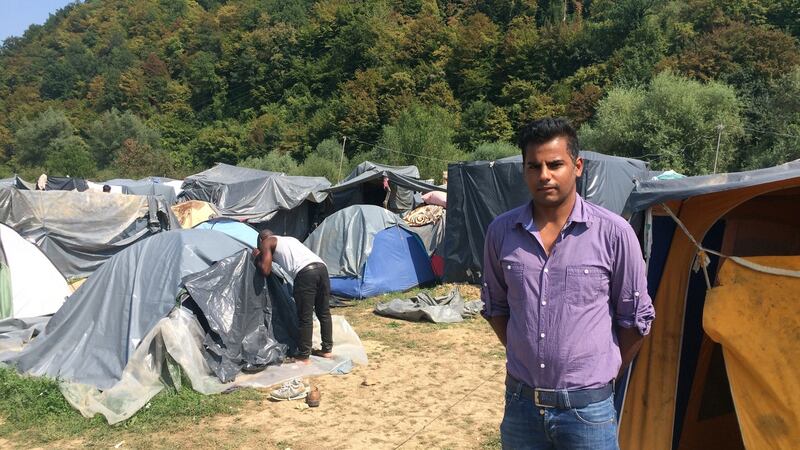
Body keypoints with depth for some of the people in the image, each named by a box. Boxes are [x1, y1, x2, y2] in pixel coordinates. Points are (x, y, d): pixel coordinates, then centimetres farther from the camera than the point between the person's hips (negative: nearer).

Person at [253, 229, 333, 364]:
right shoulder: (290, 238, 36)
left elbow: (265, 270, 8)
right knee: (324, 312, 17)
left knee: (305, 317, 2)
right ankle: (327, 349, 29)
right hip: (322, 267, 7)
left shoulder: (267, 242, 16)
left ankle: (303, 356, 10)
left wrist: (257, 257, 26)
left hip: (305, 273, -7)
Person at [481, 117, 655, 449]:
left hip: (587, 409, -2)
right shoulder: (501, 231, -3)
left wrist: (605, 370, 7)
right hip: (520, 404, 3)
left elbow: (636, 318, 0)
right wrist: (524, 357, 11)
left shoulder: (613, 233, -11)